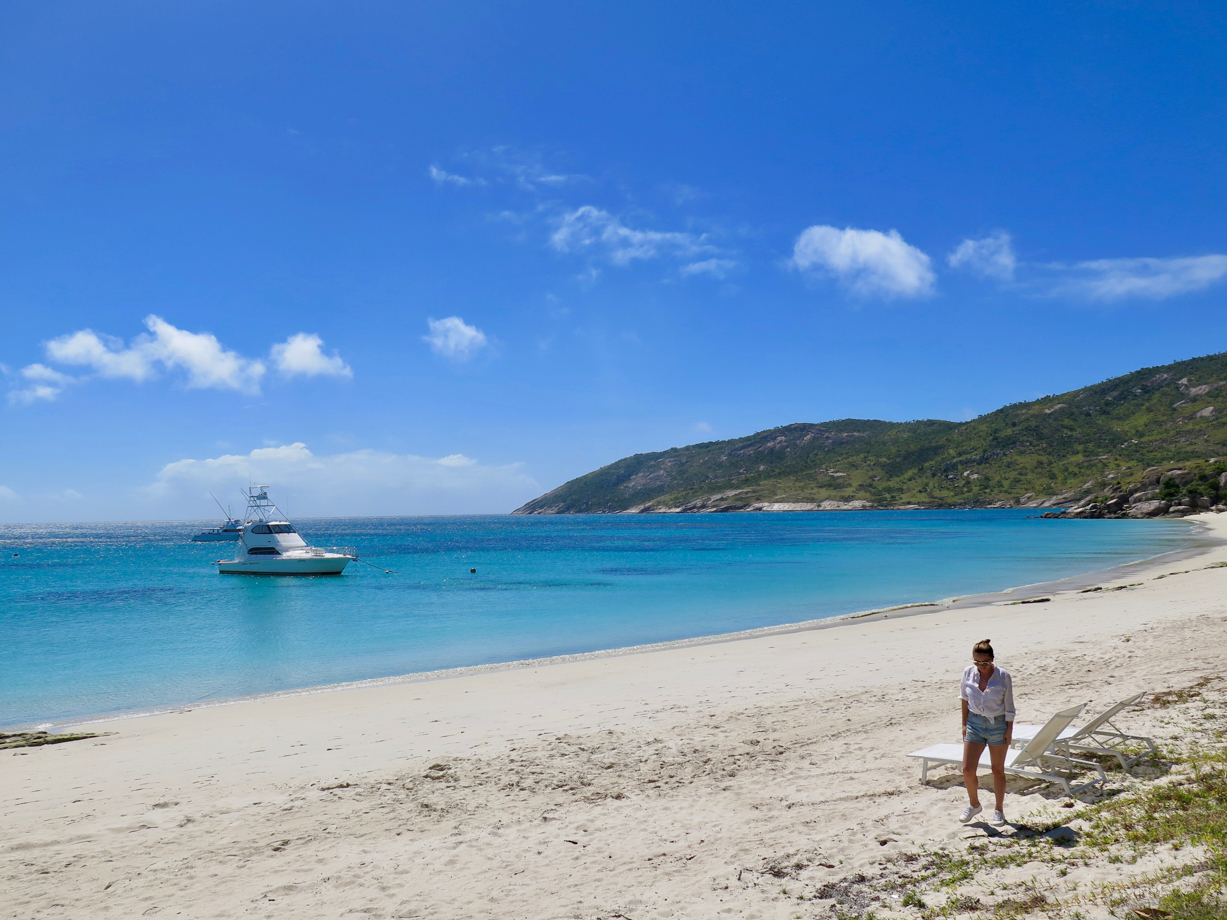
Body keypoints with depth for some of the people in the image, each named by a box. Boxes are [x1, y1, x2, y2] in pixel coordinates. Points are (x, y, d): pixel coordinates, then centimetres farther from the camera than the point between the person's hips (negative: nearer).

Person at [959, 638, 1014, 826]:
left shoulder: (1003, 677, -13)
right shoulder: (968, 672, -6)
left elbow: (1009, 707, -4)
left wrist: (1009, 730, -6)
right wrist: (964, 723, 6)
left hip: (998, 724, -2)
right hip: (974, 722, 2)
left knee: (998, 770, 9)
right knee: (967, 769, -1)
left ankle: (999, 810, 26)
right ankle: (974, 805, 23)